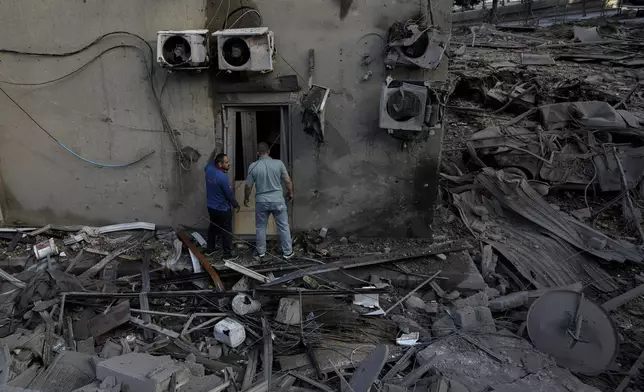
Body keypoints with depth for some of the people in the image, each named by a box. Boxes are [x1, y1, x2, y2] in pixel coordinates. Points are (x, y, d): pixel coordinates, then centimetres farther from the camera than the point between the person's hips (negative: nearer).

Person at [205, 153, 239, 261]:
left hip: (211, 207, 8)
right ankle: (228, 255, 11)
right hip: (223, 209, -8)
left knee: (213, 227, 23)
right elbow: (230, 194, -17)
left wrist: (216, 158, 13)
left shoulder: (209, 169, -6)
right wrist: (236, 205, -2)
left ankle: (209, 249, 36)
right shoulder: (223, 177, -28)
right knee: (227, 232, 4)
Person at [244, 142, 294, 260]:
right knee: (283, 226, 12)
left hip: (261, 202, 0)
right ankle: (287, 252, 18)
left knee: (260, 227, 16)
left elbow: (248, 186, -2)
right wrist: (290, 193, 14)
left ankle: (261, 253, 25)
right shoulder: (278, 163, -8)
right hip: (278, 200, 0)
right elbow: (288, 181, -4)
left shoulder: (253, 166, -8)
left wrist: (246, 198, 16)